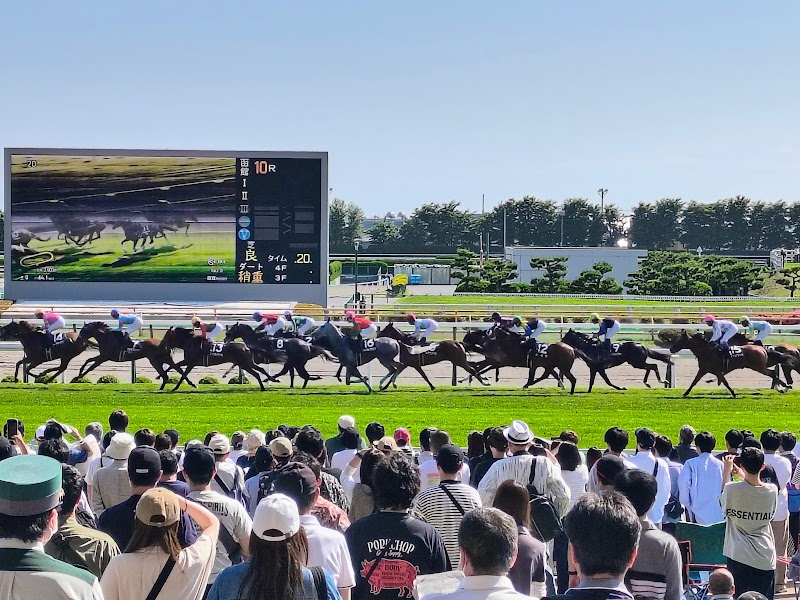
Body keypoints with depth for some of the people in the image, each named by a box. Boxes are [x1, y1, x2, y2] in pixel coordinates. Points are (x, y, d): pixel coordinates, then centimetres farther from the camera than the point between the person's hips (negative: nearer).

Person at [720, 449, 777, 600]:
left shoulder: (732, 489, -14)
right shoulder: (772, 491, -5)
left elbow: (722, 501, 9)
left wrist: (726, 471, 14)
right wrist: (742, 476, 21)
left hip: (740, 557, -2)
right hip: (765, 558, 2)